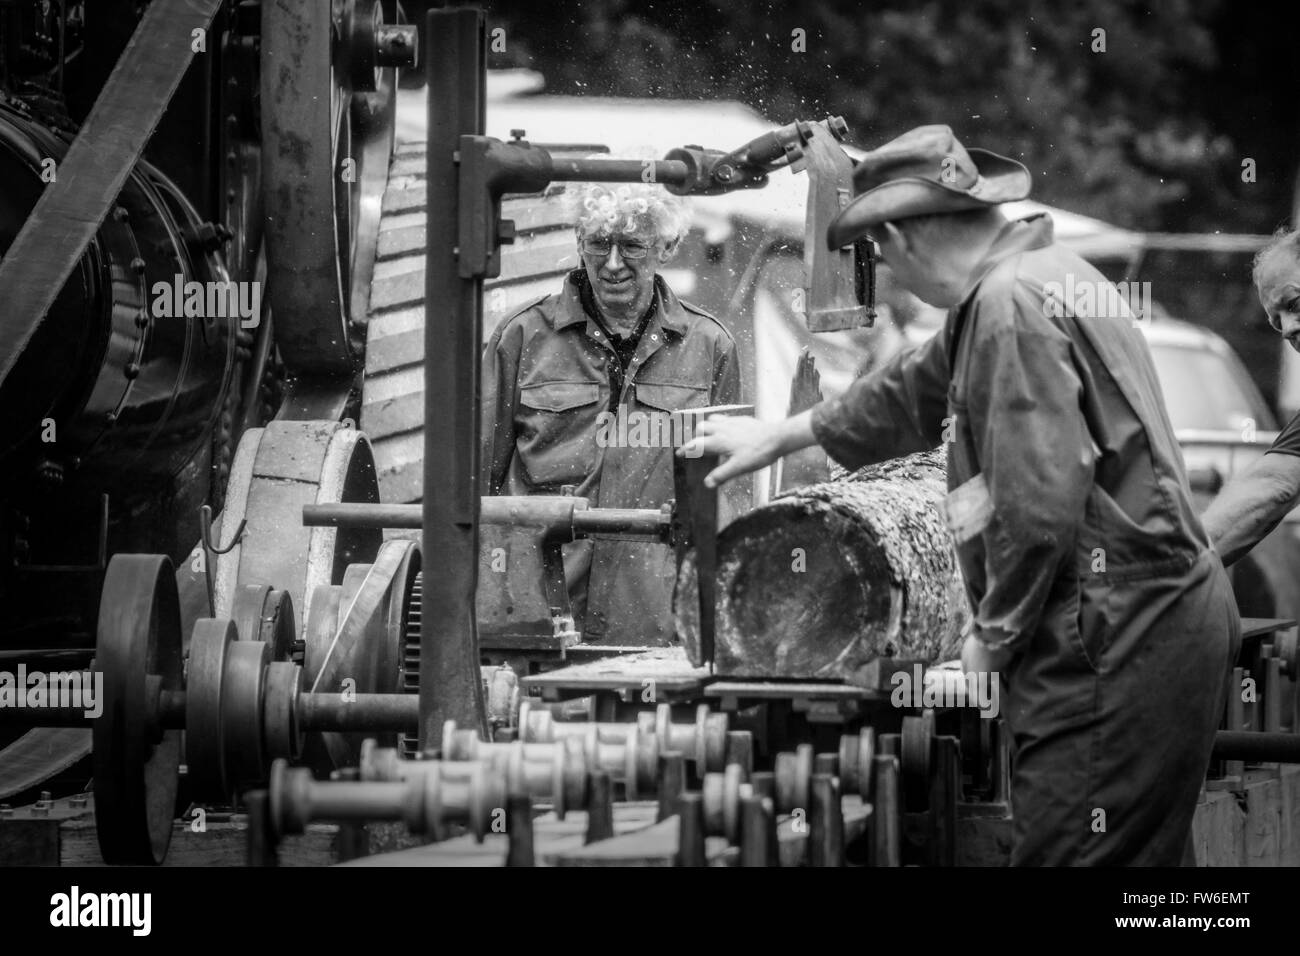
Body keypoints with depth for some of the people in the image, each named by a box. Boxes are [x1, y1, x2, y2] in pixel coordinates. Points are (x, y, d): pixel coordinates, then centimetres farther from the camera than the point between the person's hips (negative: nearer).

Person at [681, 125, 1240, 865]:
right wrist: (784, 436, 46)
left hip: (1121, 638, -11)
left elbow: (1039, 504, -22)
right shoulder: (1039, 276, 19)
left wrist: (995, 633, -8)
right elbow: (924, 388, 37)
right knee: (1145, 854, 11)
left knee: (1069, 851, -10)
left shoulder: (1013, 303, -14)